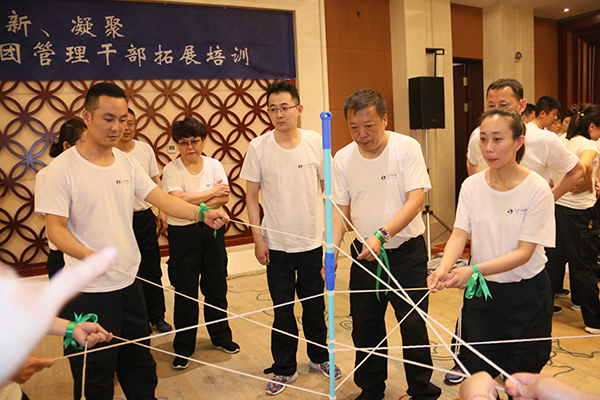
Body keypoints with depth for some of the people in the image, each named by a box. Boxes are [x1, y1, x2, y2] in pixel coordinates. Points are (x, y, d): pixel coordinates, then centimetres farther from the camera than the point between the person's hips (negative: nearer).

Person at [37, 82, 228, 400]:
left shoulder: (126, 162, 4)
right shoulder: (63, 168, -11)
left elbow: (164, 199, -2)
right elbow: (55, 227, -13)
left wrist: (202, 213, -18)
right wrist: (89, 255, -31)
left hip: (129, 282, 5)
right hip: (88, 290, -5)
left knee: (139, 364, 20)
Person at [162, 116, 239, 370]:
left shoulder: (214, 165, 3)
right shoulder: (171, 170, -6)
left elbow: (225, 197, -7)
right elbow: (178, 200, -20)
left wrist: (195, 207, -19)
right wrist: (211, 192, -13)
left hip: (213, 231, 3)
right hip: (183, 234, -3)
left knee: (216, 287, 13)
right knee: (185, 292, 5)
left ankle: (221, 336, 33)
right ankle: (183, 347, 22)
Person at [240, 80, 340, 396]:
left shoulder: (316, 142, -4)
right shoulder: (258, 147, -7)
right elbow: (251, 196, 0)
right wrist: (258, 239, -4)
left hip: (312, 241, 1)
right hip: (276, 243, -1)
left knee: (315, 304, 16)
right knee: (283, 309, 9)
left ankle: (319, 356, 39)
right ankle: (284, 369, 29)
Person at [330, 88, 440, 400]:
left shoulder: (406, 147, -12)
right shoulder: (343, 158, -2)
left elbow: (415, 200, -18)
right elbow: (340, 209, 2)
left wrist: (381, 235, -29)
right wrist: (333, 249, -12)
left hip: (406, 251, -3)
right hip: (364, 253, 4)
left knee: (413, 325, 4)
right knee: (365, 327, 13)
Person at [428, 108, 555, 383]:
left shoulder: (537, 189, -14)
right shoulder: (471, 186, -3)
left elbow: (524, 252, -18)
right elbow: (459, 234, -10)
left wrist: (475, 270, -32)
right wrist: (444, 267, -30)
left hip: (527, 292, -2)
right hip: (481, 291, 3)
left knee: (521, 378, 12)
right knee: (476, 374, 9)